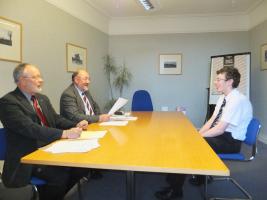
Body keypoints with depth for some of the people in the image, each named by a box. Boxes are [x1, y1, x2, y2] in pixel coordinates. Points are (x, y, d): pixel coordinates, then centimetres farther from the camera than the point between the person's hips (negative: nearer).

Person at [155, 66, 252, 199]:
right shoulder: (223, 97, 8)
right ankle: (199, 176, 19)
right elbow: (211, 121, 9)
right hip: (220, 134, 9)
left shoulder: (237, 100, -21)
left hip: (230, 141, -9)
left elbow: (220, 129, -25)